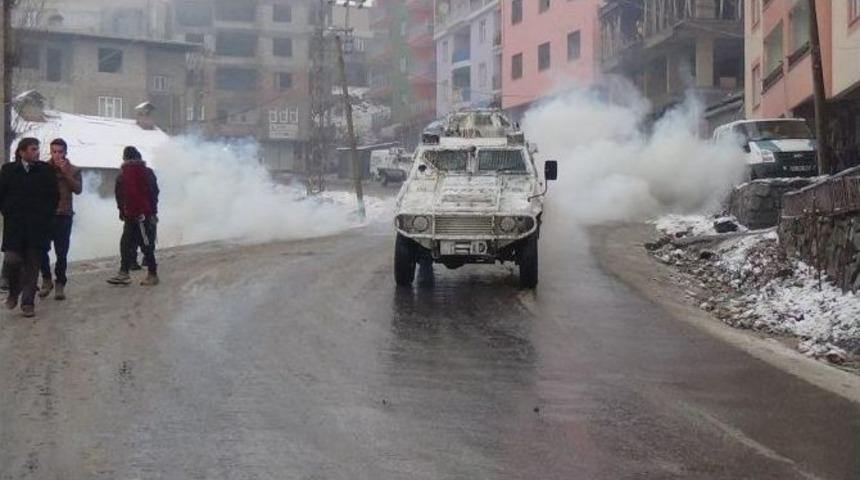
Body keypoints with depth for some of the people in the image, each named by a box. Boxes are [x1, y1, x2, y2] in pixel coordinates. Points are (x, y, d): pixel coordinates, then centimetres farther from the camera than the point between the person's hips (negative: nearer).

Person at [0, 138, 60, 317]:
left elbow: (54, 195, 6)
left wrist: (45, 215, -1)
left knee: (32, 265, 0)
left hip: (38, 226, 0)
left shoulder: (47, 170, 4)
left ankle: (28, 302, 8)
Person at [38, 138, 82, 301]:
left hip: (64, 215, 0)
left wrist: (66, 173, -14)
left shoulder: (73, 170, 6)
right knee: (42, 249, -3)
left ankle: (60, 285, 7)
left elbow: (78, 189, -8)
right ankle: (46, 280, 17)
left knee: (61, 252, -2)